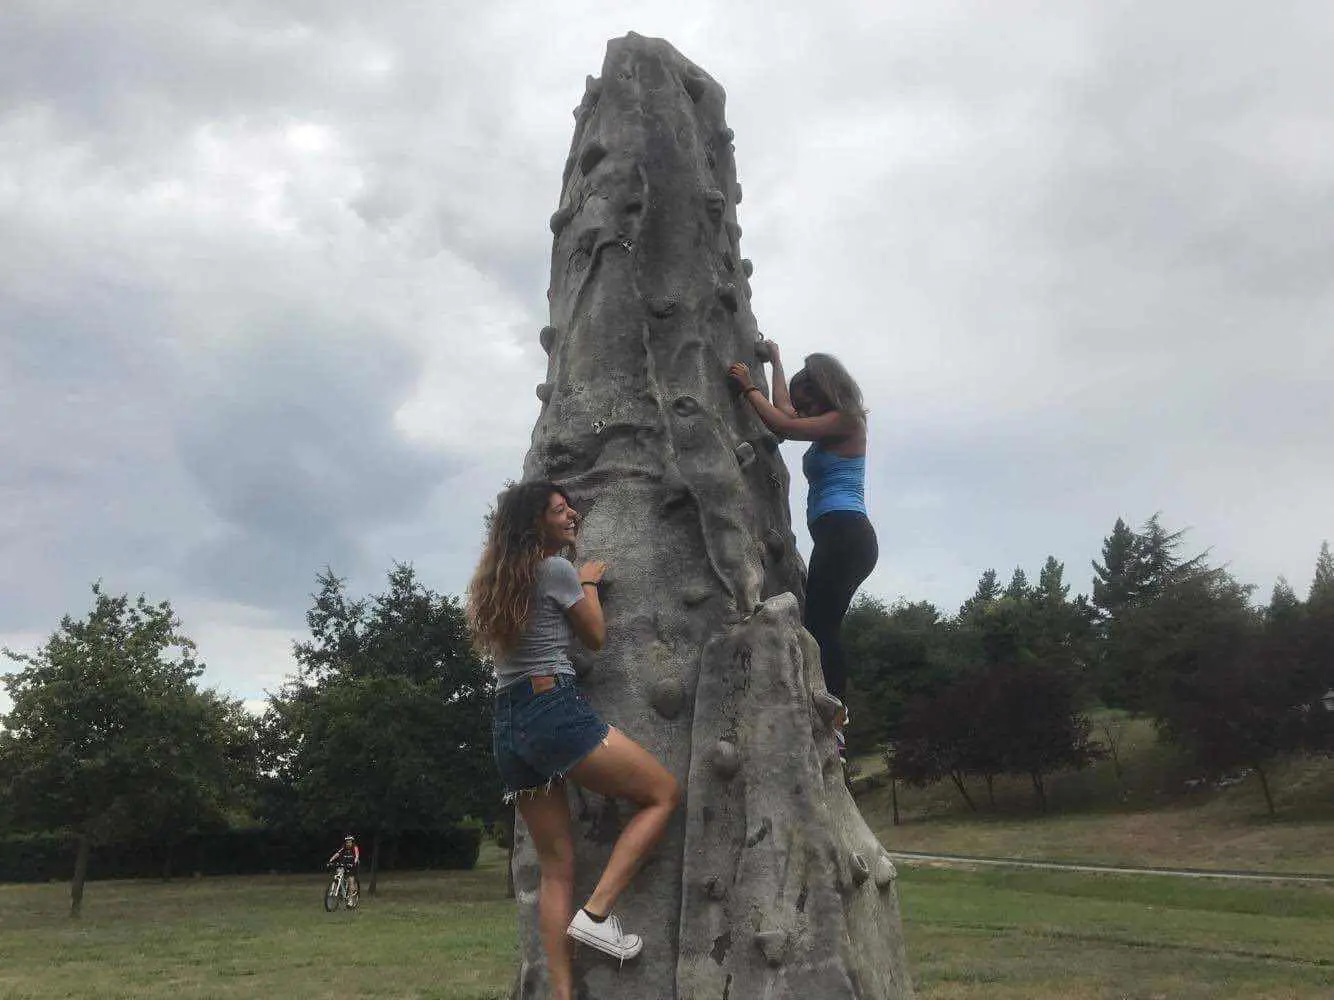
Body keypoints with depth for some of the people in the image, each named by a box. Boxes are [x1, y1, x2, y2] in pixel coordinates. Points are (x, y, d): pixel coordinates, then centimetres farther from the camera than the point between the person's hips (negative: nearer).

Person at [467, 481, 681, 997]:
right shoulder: (558, 570, -4)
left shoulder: (497, 580, 17)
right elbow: (596, 637, 6)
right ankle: (596, 912, -6)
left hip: (506, 727, 8)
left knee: (556, 865, 10)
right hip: (555, 709, -8)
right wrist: (589, 583, 20)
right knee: (664, 793, 3)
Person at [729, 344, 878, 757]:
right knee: (822, 629, 7)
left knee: (820, 626, -17)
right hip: (841, 539, 10)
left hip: (844, 533, -10)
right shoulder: (833, 429, 24)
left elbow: (782, 424, -8)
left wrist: (749, 387, 5)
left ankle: (833, 727, -21)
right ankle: (835, 718, 7)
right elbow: (785, 410, 36)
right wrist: (776, 361, 43)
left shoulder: (845, 421, -2)